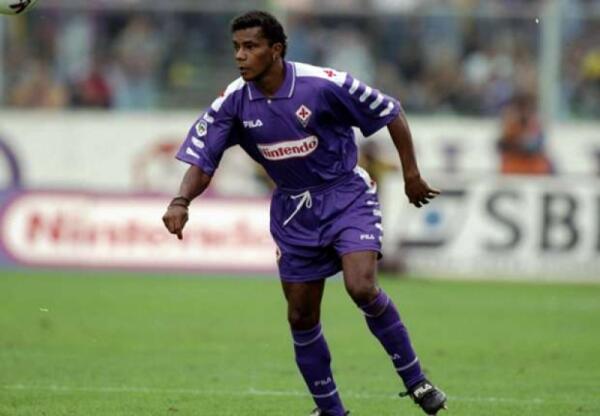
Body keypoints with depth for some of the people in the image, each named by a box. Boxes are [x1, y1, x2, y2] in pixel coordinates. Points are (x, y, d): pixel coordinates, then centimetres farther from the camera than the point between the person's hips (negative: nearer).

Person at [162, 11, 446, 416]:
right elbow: (201, 161, -7)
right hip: (294, 211, 5)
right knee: (301, 317, 6)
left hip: (347, 197, -5)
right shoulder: (233, 102, -10)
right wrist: (181, 201, -28)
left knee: (362, 287, -25)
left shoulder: (325, 84, -21)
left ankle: (415, 379, -7)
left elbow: (391, 113, -9)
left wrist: (412, 175, -4)